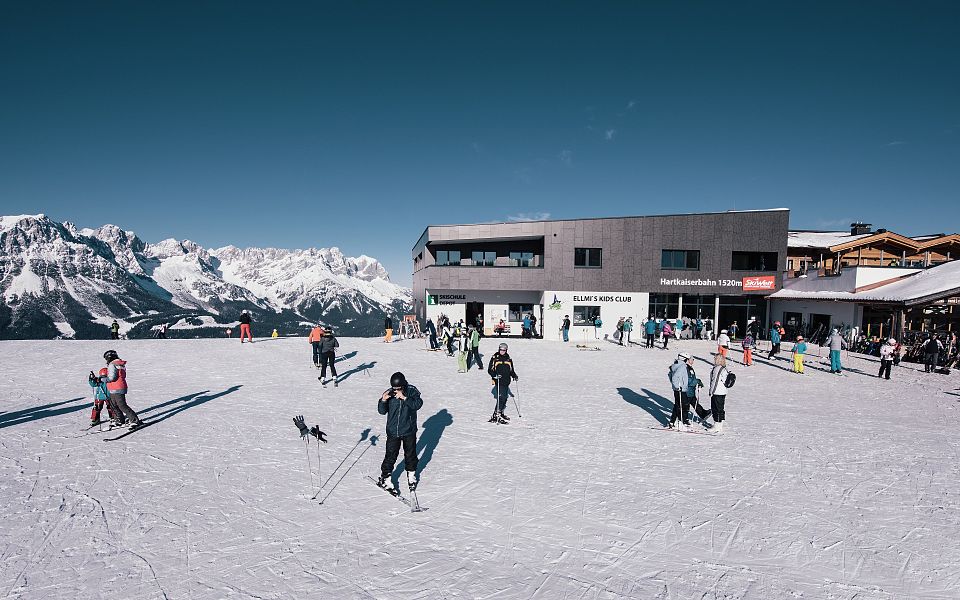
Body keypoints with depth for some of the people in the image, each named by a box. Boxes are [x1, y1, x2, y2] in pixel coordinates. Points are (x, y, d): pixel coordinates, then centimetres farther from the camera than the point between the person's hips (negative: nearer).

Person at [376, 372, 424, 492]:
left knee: (410, 454, 16)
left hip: (409, 431, 0)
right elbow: (382, 411, -8)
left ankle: (411, 474, 38)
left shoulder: (412, 391, -13)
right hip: (393, 431, 0)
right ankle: (385, 477, 20)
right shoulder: (389, 393, -11)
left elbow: (418, 404, -26)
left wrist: (404, 398, -36)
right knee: (390, 455, 2)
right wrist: (383, 400, -28)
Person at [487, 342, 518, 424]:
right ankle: (496, 415, -15)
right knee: (501, 397, -15)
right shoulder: (494, 358, 1)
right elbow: (490, 369, -2)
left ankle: (500, 413, 24)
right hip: (498, 381, -6)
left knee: (505, 397, 9)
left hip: (506, 381, 6)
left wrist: (514, 376, 7)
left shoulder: (508, 359, 14)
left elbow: (511, 370, 24)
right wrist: (495, 375, -18)